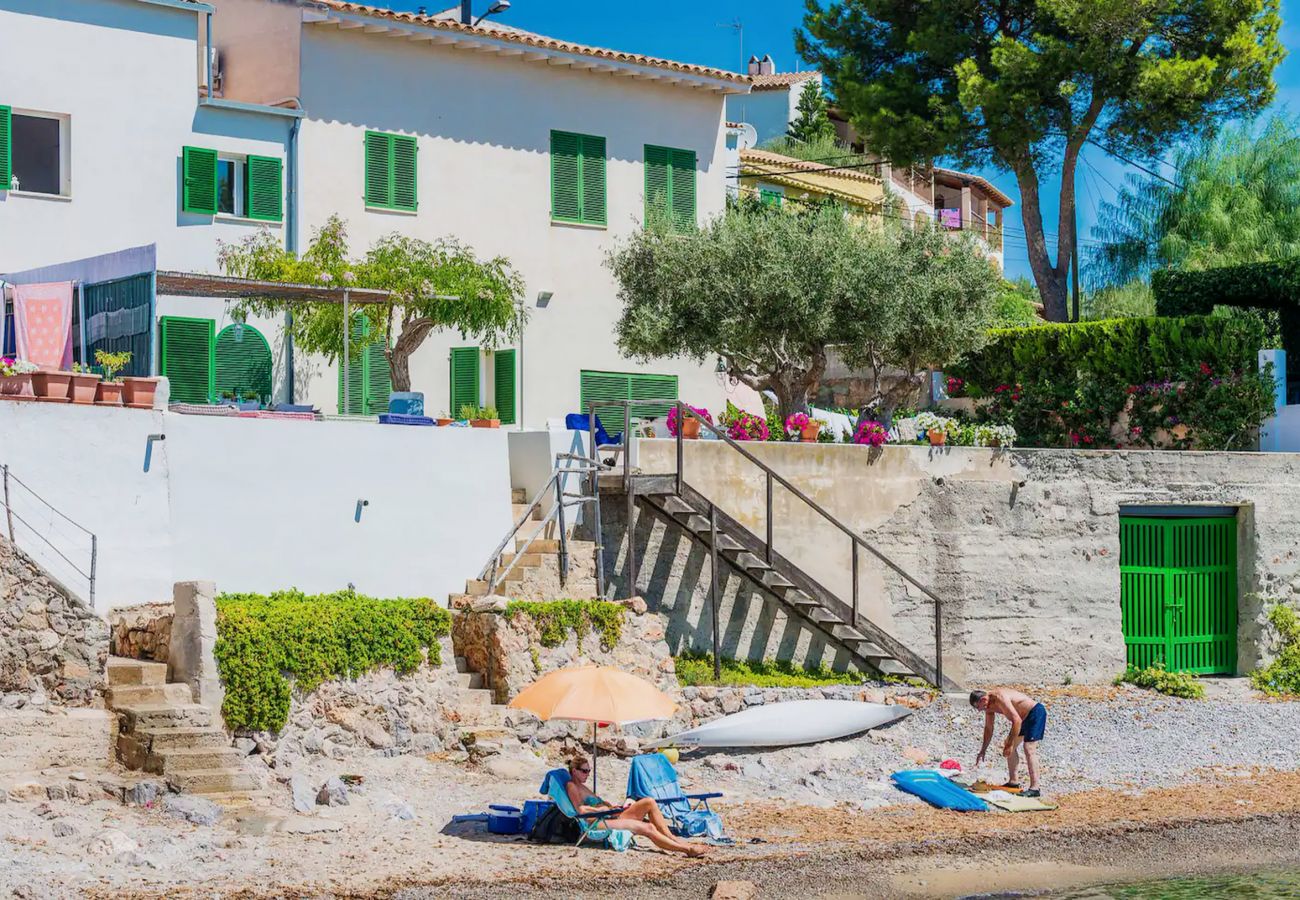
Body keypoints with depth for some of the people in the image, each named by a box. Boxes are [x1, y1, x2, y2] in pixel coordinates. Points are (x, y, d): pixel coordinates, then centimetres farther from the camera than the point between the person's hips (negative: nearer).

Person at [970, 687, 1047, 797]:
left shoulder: (999, 698, -29)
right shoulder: (989, 705, 1)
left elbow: (1017, 720, -32)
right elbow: (988, 729, 11)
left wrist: (1010, 744, -30)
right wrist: (982, 751, 11)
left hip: (1036, 713, -10)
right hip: (1024, 717, 10)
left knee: (1029, 749, -19)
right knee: (1009, 746, 12)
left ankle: (1035, 788, -22)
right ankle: (1013, 782, 18)